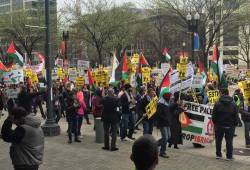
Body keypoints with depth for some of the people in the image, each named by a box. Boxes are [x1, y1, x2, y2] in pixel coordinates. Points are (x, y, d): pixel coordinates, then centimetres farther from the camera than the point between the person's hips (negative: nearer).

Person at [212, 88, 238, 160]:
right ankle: (229, 156, 10)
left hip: (219, 125, -1)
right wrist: (235, 124, 11)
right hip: (230, 126, 1)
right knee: (229, 141, 7)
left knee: (218, 140, 13)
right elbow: (236, 116, 1)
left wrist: (214, 122, 8)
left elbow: (214, 116, -6)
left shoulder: (218, 104, -9)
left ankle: (218, 154, 20)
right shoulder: (233, 104, -3)